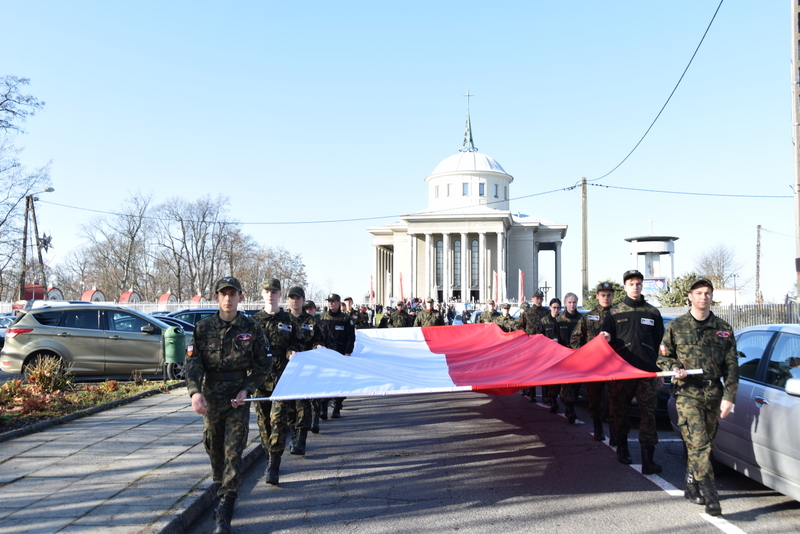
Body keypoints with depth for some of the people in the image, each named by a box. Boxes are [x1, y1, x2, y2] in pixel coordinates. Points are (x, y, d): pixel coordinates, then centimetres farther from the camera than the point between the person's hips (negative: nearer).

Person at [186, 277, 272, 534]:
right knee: (213, 447, 15)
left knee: (233, 451, -6)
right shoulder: (203, 328, -1)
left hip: (238, 400, -2)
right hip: (211, 399, 2)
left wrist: (247, 389, -9)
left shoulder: (251, 328, -3)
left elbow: (263, 363, 3)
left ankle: (225, 512, -2)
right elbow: (192, 362, -8)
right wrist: (195, 391, -25)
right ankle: (220, 486, 40)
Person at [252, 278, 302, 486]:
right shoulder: (254, 320, 10)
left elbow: (296, 344, 12)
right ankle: (270, 459, 22)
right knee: (263, 420, 7)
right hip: (260, 377, 2)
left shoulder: (288, 320, 8)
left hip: (282, 377, -2)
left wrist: (292, 352, -10)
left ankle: (273, 467, -10)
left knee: (278, 418, -11)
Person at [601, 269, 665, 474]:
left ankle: (647, 458, -3)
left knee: (648, 413, -4)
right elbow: (606, 340, 10)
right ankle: (622, 447, 28)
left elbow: (660, 345, 11)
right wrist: (607, 339, -14)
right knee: (620, 411, 8)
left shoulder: (653, 313, 10)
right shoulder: (615, 313, 8)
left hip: (647, 371, 0)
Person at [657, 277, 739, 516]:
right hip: (687, 393, -3)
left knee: (703, 443, 9)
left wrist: (729, 397, -1)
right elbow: (663, 357, 9)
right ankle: (710, 495, -15)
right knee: (698, 444, -13)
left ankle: (692, 487, 24)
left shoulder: (723, 329, 8)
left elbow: (731, 366, 7)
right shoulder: (676, 326, 4)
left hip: (713, 393, 3)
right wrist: (674, 368, -13)